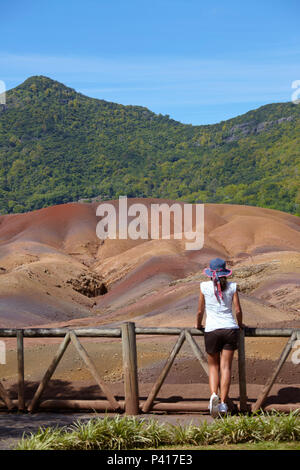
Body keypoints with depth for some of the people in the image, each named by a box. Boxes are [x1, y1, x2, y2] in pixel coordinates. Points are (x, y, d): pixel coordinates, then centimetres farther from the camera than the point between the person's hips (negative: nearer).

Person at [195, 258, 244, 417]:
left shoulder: (205, 287, 0)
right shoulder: (232, 287, 2)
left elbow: (200, 311, 5)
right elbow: (238, 310, 2)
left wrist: (198, 325, 24)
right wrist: (240, 324, 21)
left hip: (212, 330, -1)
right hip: (230, 329, 1)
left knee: (213, 366, 13)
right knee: (226, 367, 4)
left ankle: (214, 395, -9)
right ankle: (223, 402, 0)